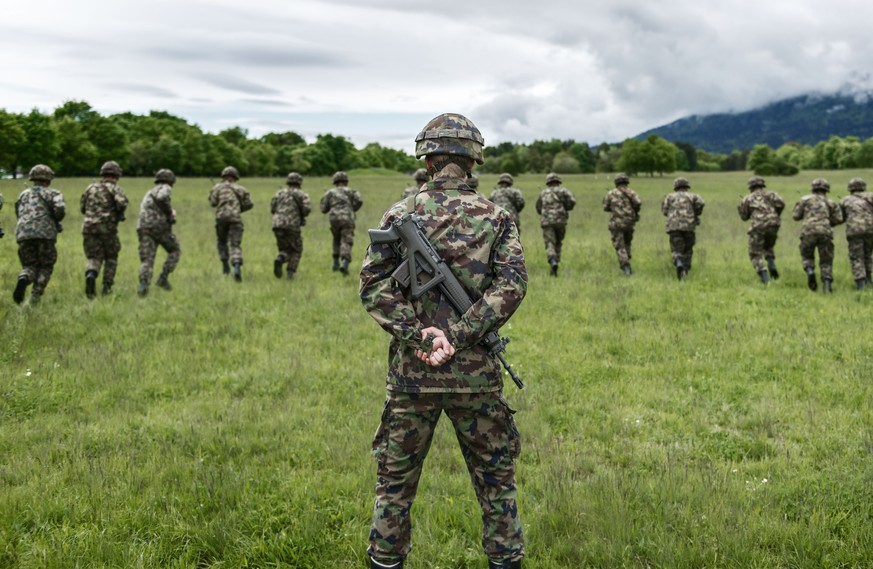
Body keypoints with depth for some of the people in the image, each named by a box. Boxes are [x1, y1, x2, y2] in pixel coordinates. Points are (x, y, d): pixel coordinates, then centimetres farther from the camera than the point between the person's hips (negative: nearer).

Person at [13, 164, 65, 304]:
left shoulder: (23, 195, 26)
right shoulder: (53, 193, 13)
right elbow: (60, 209, -6)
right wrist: (56, 220, 14)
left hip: (24, 234, 3)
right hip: (45, 234, -3)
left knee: (29, 267, 15)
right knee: (45, 268, 14)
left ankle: (23, 280, -20)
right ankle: (35, 298, -3)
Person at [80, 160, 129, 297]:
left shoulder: (91, 187, 15)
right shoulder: (114, 188, 2)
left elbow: (82, 208, 19)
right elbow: (122, 201, -19)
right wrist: (119, 213, 1)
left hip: (89, 226, 3)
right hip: (107, 227, -3)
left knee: (94, 258, 5)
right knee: (111, 258, 15)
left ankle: (90, 275, -27)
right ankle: (107, 288, 11)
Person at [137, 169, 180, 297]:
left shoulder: (149, 193, 31)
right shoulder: (165, 188, 7)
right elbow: (162, 198, -17)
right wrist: (170, 211, -3)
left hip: (143, 227, 5)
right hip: (160, 225, -5)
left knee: (146, 259, -2)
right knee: (174, 250, 16)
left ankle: (143, 285, -25)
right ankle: (164, 277, 2)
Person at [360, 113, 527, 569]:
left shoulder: (399, 214, 1)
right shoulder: (496, 217, 2)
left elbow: (373, 286, -8)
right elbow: (511, 285, -10)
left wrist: (417, 334, -12)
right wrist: (457, 336, -15)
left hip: (411, 372, 0)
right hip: (477, 373, 0)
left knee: (395, 480, 13)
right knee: (495, 480, 14)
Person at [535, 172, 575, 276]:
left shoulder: (543, 193, 17)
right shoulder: (563, 190, 9)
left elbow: (539, 209, 23)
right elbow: (572, 201, -5)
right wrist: (565, 208, 13)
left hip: (546, 222, 0)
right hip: (560, 221, 0)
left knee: (550, 245, -9)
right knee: (558, 244, 17)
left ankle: (553, 262, -36)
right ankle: (554, 267, 15)